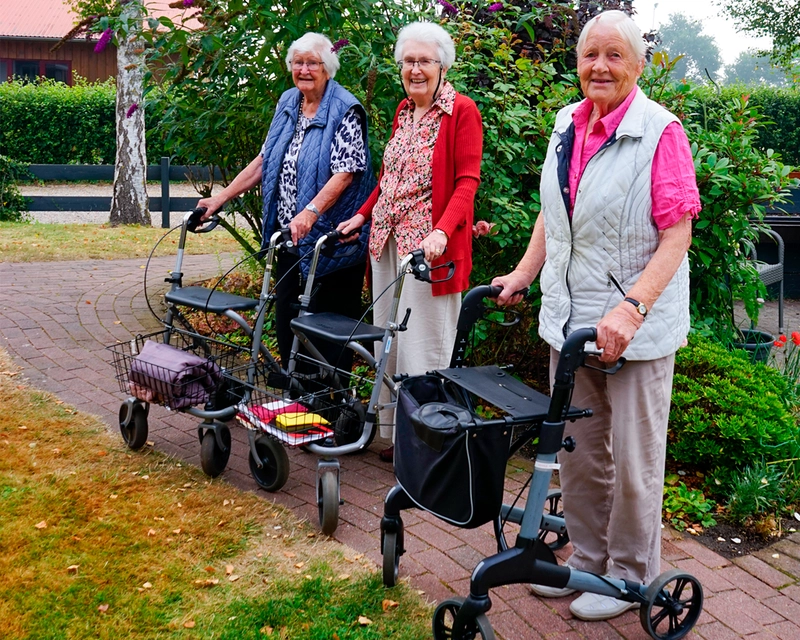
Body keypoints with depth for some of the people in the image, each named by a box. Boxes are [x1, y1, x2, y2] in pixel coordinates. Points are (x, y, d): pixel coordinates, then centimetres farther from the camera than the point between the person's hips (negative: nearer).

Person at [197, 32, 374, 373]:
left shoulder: (345, 110, -11)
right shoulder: (287, 103, 11)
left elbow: (345, 172, -21)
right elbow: (264, 160, 15)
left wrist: (310, 211, -34)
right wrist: (221, 197, 10)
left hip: (329, 236, -7)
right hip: (287, 231, 7)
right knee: (286, 312, 13)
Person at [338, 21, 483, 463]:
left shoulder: (461, 111, -6)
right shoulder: (404, 111, 16)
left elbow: (467, 182, -13)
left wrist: (442, 232, -26)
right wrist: (363, 215, 12)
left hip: (429, 245, -7)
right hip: (388, 240, 7)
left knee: (423, 350, -4)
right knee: (388, 343, 9)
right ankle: (395, 433, 19)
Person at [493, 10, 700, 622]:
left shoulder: (660, 131, -11)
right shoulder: (567, 124, 8)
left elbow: (677, 234, -16)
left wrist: (632, 308, -26)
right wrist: (523, 273, 12)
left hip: (637, 325, -6)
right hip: (570, 317, 6)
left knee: (633, 458, 5)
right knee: (577, 449, 15)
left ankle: (631, 574, 24)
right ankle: (587, 557, 33)